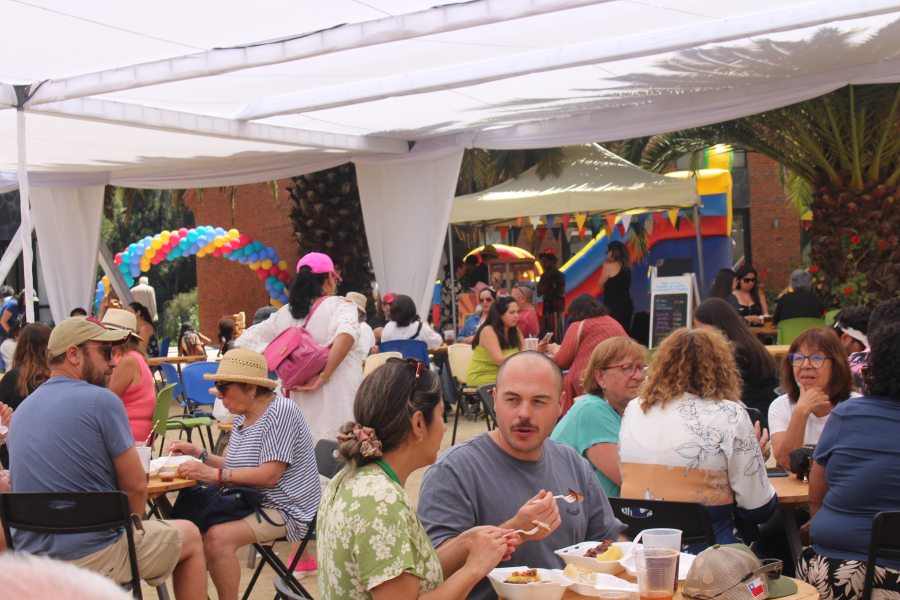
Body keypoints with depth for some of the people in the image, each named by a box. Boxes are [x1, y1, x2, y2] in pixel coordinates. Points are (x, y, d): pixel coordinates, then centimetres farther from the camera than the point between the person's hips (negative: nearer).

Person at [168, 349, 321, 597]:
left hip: (284, 510, -9)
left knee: (218, 537, -28)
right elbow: (237, 466, 16)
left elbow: (269, 475, -22)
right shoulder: (243, 416, 14)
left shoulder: (280, 411, -15)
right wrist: (199, 455, 5)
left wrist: (215, 474, -24)